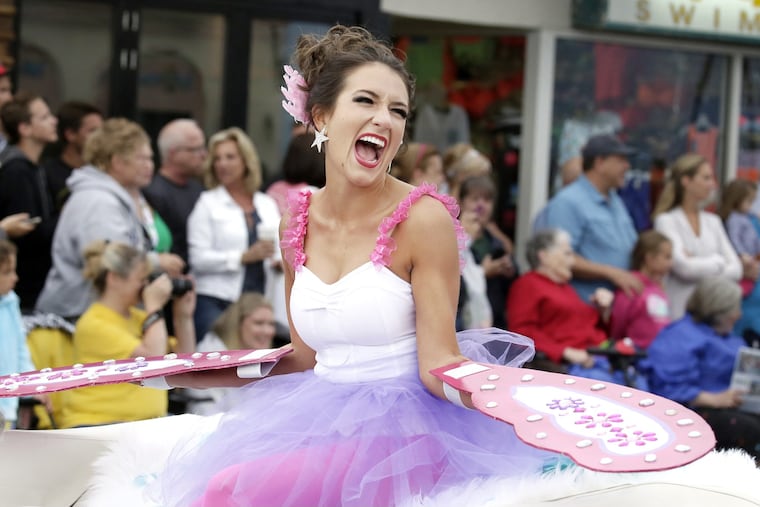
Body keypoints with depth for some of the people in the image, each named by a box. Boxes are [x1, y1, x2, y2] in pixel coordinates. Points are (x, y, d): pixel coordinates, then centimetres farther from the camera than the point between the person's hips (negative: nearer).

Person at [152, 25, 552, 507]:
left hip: (404, 427, -6)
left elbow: (439, 365, -13)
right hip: (325, 420, 6)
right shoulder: (298, 221, 6)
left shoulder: (422, 217, -12)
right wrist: (197, 375, 13)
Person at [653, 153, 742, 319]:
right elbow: (683, 267, -14)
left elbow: (736, 269, 7)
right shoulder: (667, 221, -4)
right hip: (679, 311, -5)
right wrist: (718, 262, 0)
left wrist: (698, 266, -7)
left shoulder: (713, 221, 13)